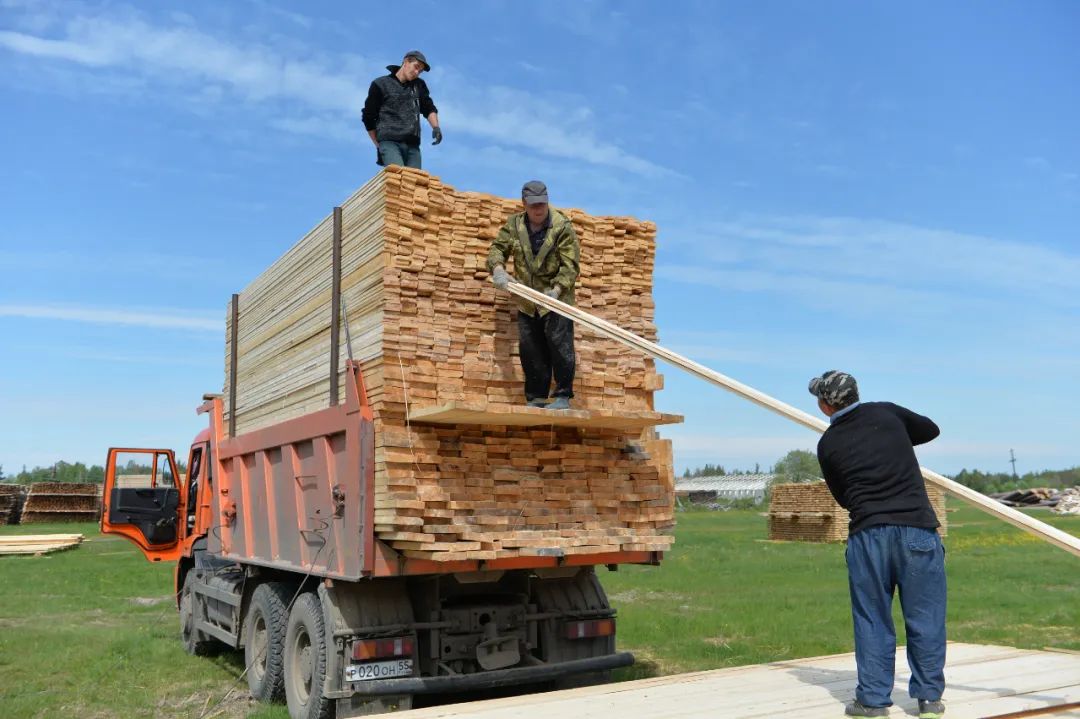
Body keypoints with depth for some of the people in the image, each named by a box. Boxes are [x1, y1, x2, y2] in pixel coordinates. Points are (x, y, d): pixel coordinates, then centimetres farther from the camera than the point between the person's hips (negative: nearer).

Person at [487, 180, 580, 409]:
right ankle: (535, 399, 16)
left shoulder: (562, 226, -11)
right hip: (526, 301, 5)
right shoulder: (514, 224, 3)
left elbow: (571, 265, -14)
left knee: (559, 344, -10)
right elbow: (498, 247, 5)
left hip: (556, 298, -5)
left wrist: (557, 289, -27)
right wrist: (497, 268, -17)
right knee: (530, 351, 7)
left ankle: (563, 396, 0)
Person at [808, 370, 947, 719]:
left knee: (872, 620, 9)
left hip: (867, 533, -1)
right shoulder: (886, 412, 5)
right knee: (925, 618, 10)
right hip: (917, 529, 1)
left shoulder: (828, 444, 5)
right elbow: (930, 429, 24)